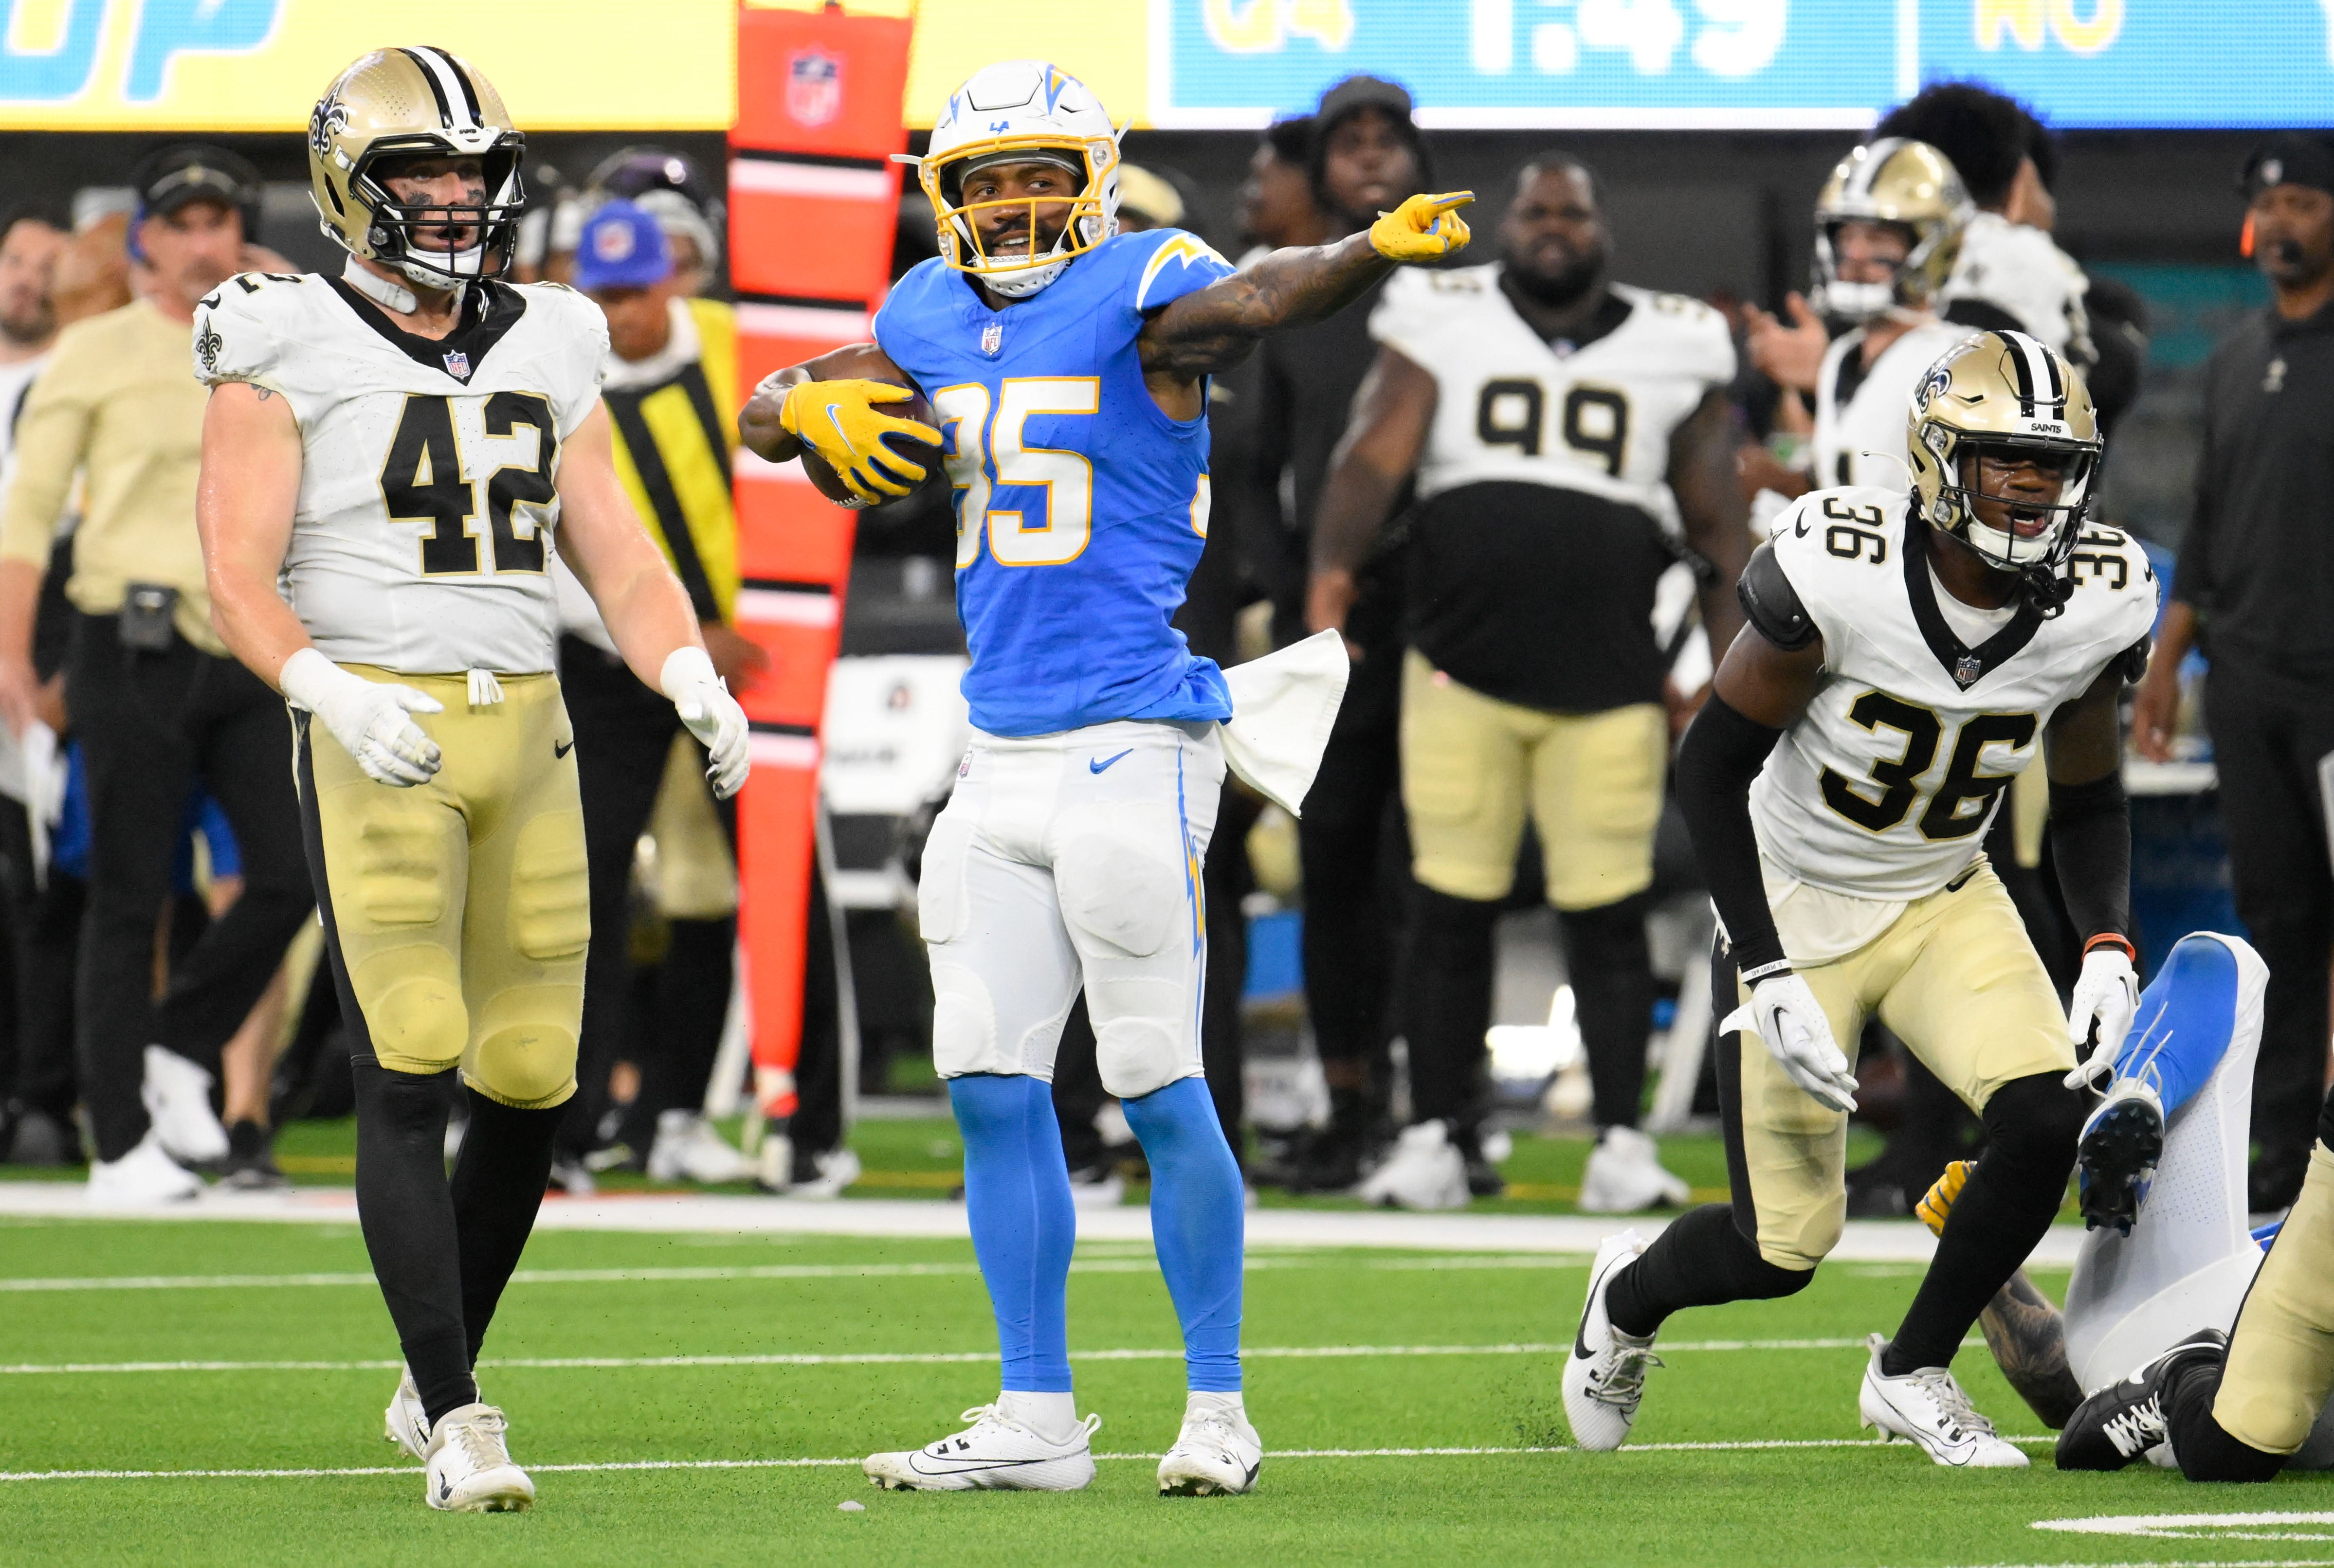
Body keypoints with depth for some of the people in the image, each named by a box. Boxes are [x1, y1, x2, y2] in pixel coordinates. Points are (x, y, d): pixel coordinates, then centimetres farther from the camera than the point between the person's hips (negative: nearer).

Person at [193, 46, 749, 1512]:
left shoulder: (546, 350, 15)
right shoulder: (288, 352, -1)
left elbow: (619, 555, 13)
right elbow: (240, 575, -7)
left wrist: (695, 680, -6)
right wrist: (331, 691, -25)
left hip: (527, 731, 5)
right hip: (378, 735, -5)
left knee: (530, 1082, 5)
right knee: (409, 1076, -11)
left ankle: (437, 1381, 23)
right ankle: (454, 1422, -10)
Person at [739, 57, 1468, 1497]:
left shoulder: (1140, 291, -8)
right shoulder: (938, 317, 12)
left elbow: (1255, 302, -29)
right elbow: (762, 413, 21)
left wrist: (1377, 250, -50)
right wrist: (811, 405, -4)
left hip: (1130, 747, -7)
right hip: (1001, 755, 7)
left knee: (1160, 1090, -4)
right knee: (994, 1087, 6)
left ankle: (1220, 1411, 7)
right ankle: (1037, 1419, 12)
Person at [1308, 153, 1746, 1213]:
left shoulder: (1675, 352, 9)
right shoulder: (1441, 325, 6)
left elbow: (1718, 529, 11)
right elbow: (1374, 457, -5)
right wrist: (1333, 566, -24)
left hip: (1611, 682, 0)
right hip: (1461, 669, 0)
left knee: (1609, 915, -2)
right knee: (1452, 907, 1)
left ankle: (1622, 1139, 5)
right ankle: (1435, 1136, 8)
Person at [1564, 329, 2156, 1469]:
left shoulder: (2094, 604, -13)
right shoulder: (1839, 572, -28)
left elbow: (2089, 801, 5)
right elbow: (1712, 766, -17)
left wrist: (2108, 947, -13)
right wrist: (1768, 976, -22)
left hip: (1944, 901, 4)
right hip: (1793, 900, -4)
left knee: (2046, 1119, -21)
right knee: (1783, 1251, -5)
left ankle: (1911, 1374, 5)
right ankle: (1628, 1298, 33)